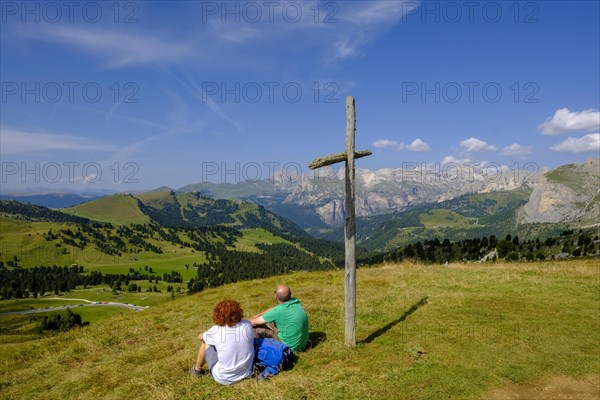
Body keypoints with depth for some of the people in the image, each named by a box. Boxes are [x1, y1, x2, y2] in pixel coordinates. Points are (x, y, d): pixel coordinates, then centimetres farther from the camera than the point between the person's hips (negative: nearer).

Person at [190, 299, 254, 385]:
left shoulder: (216, 330, -17)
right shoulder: (247, 325, -12)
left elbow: (200, 337, 5)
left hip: (224, 379, -2)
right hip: (247, 373, 3)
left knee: (205, 343, 16)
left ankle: (197, 369, 40)